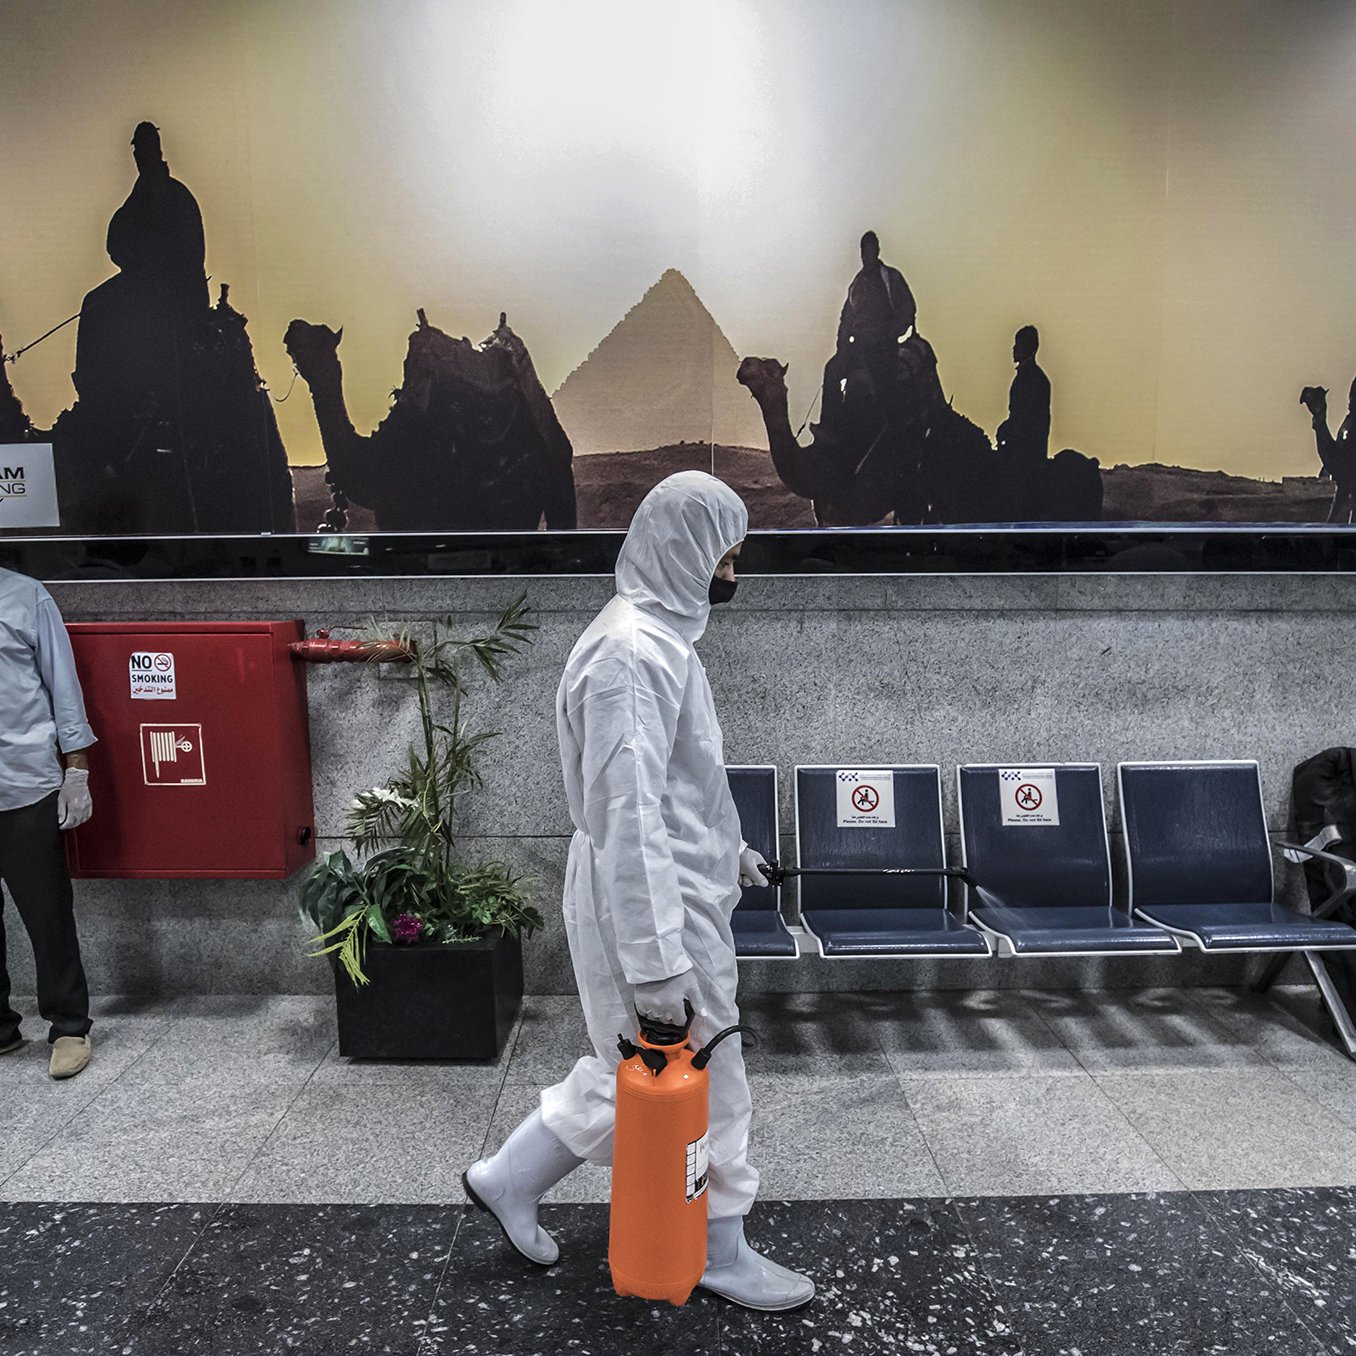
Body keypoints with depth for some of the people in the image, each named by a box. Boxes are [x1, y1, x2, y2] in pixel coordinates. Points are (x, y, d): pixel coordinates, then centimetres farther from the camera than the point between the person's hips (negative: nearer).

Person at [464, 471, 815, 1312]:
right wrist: (655, 962, -26)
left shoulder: (661, 636, 10)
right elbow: (627, 818, -27)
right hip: (655, 912, -10)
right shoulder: (634, 651, -23)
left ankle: (509, 1180, 38)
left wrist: (725, 846, 24)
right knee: (704, 1085, 9)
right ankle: (723, 1256, 32)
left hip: (678, 897, 10)